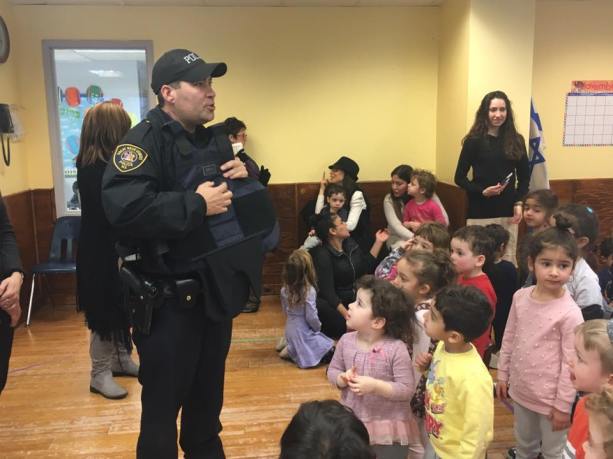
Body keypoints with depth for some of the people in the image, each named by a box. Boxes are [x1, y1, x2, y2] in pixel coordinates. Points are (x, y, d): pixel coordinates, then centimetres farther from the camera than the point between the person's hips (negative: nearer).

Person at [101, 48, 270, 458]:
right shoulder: (144, 141, -15)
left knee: (209, 397, 23)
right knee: (163, 404, 7)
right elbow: (124, 209, -32)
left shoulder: (216, 140, 11)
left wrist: (246, 174, -2)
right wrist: (198, 204, -26)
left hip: (216, 291, 8)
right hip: (168, 299, -7)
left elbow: (253, 203, 19)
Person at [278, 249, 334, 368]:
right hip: (303, 333, -7)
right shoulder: (309, 291, -24)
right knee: (330, 351, 1)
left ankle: (291, 349, 7)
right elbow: (311, 316, -21)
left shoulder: (285, 289, -4)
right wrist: (318, 327, -1)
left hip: (290, 330, 8)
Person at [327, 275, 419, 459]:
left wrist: (375, 386, -29)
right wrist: (343, 379, -17)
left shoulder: (396, 349, -21)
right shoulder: (346, 341, -7)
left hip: (388, 429, -4)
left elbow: (407, 389, -19)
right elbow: (332, 371, 5)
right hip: (351, 423, 5)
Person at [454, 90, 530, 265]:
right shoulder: (474, 140, -3)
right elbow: (460, 178, -2)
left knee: (508, 260, 8)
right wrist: (482, 191, -16)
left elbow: (524, 176, 14)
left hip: (508, 212, 3)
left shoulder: (516, 140, 8)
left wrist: (519, 202, -1)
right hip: (480, 212, -3)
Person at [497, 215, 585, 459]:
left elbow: (571, 363, -17)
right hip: (521, 390, 5)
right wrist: (503, 375, 9)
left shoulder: (570, 313, -23)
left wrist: (563, 405, -12)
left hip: (550, 397, -4)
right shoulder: (521, 296, -7)